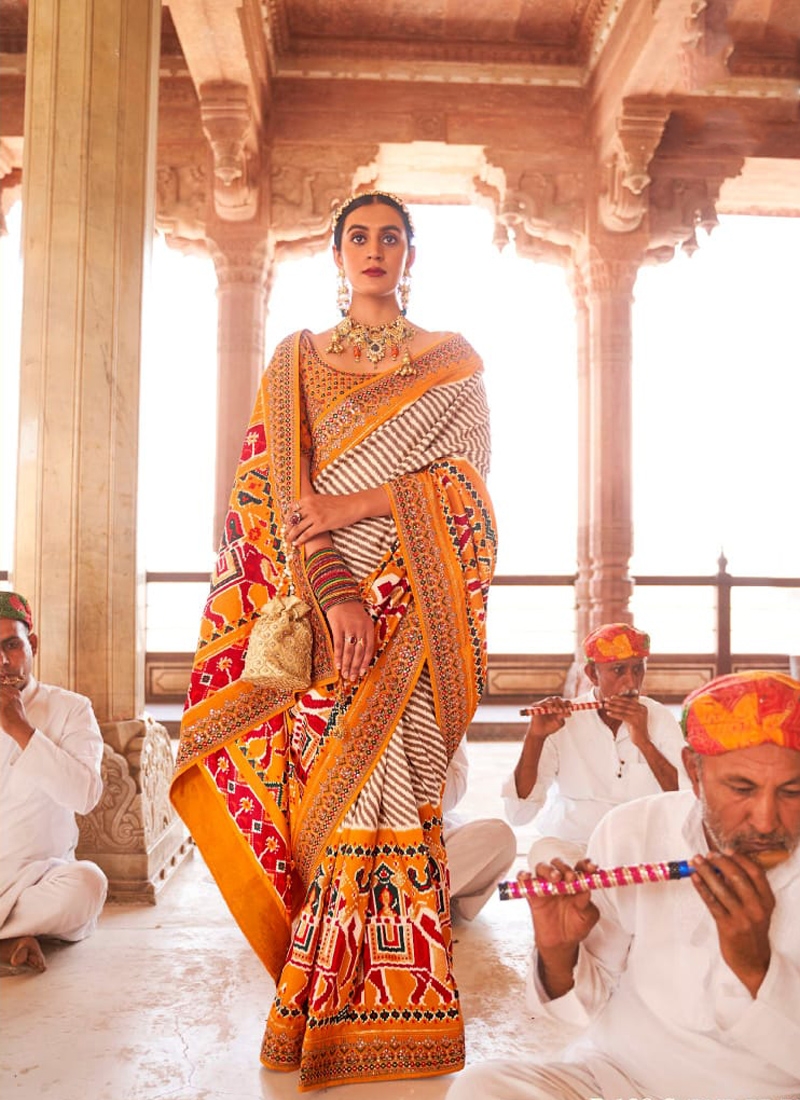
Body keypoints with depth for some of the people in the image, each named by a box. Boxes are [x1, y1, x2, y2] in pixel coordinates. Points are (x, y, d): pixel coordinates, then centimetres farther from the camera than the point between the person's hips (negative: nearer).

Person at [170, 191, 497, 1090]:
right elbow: (284, 485, 1)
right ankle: (328, 1007, 12)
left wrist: (355, 504, -12)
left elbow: (468, 484, 1)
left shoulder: (453, 363, 12)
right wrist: (333, 588, -13)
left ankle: (397, 1006, 9)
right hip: (319, 603, 1)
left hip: (412, 610, 0)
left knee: (394, 787, -4)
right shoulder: (296, 360, 13)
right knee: (329, 788, -1)